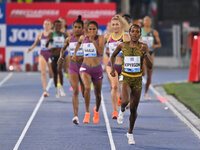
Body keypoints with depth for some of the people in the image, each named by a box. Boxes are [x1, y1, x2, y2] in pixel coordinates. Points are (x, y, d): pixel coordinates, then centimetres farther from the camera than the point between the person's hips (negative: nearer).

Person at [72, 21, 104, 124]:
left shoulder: (100, 38, -7)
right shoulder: (83, 38, 1)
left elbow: (101, 52, -20)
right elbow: (79, 42, 25)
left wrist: (93, 41, -23)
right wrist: (75, 53, 17)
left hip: (97, 69, 0)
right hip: (85, 68, 0)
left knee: (98, 93, 14)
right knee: (87, 87, -28)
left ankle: (96, 111, 44)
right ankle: (87, 113, -22)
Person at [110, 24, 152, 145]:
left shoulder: (144, 47, -6)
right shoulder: (123, 45, -3)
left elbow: (150, 66, -12)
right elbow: (113, 56, 18)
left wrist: (145, 53, -26)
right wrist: (113, 68, 8)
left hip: (137, 80, 1)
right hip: (125, 79, -1)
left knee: (133, 109, 8)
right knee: (125, 100, -30)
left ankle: (130, 133, 30)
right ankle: (122, 110, 8)